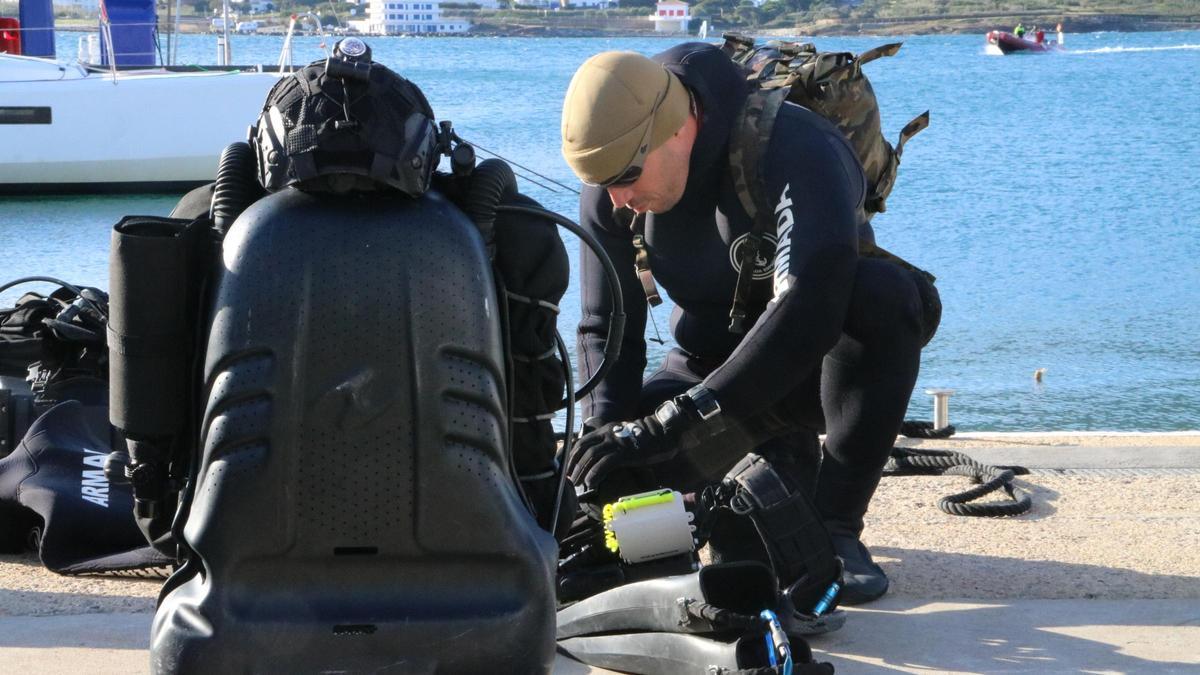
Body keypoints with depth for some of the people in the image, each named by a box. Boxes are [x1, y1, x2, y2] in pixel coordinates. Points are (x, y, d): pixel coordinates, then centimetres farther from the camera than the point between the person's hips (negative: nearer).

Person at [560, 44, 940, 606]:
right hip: (710, 364, 5)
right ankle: (783, 461, 6)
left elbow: (808, 311, -46)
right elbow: (605, 328, -6)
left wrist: (672, 426, -52)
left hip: (825, 364, -4)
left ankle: (835, 524, -23)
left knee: (883, 292, -38)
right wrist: (607, 433, -28)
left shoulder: (797, 150, -31)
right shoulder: (608, 191, -13)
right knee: (612, 476, -23)